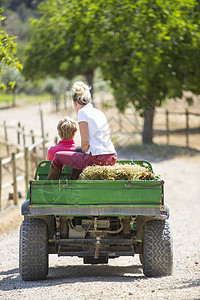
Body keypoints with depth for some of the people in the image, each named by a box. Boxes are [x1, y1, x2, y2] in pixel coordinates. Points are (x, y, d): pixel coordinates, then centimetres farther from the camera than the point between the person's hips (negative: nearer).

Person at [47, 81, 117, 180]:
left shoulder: (83, 112, -5)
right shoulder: (99, 112, 18)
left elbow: (85, 142, -10)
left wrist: (86, 153, 8)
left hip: (97, 159, -8)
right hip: (112, 158, 8)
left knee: (58, 157, 13)